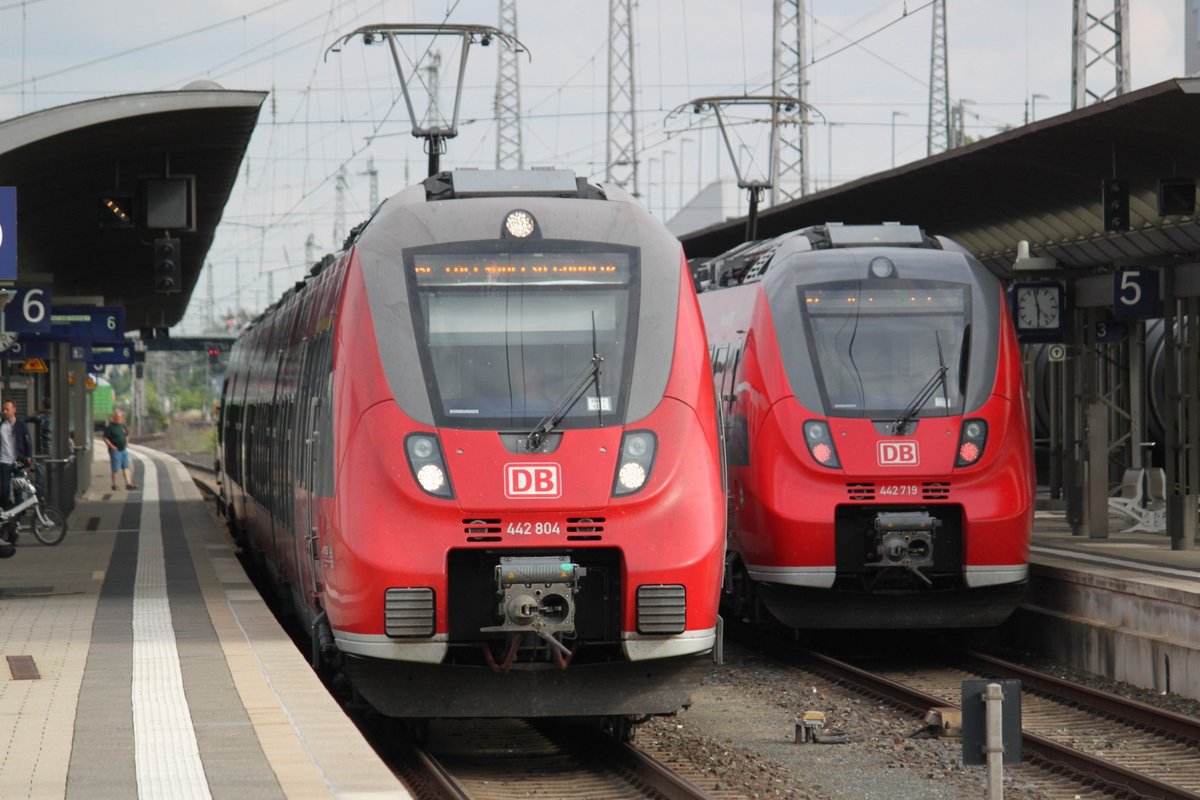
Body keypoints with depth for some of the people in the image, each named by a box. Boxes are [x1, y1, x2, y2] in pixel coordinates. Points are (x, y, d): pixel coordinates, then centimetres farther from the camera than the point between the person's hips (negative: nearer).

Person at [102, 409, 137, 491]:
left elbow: (127, 435, 27)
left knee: (126, 467, 3)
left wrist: (127, 443, 12)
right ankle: (114, 485, 8)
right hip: (115, 450, -7)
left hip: (123, 450, 7)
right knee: (116, 469, -2)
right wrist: (112, 446, -18)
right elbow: (105, 439, -10)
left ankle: (128, 484, 3)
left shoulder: (123, 426, 11)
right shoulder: (110, 427, -9)